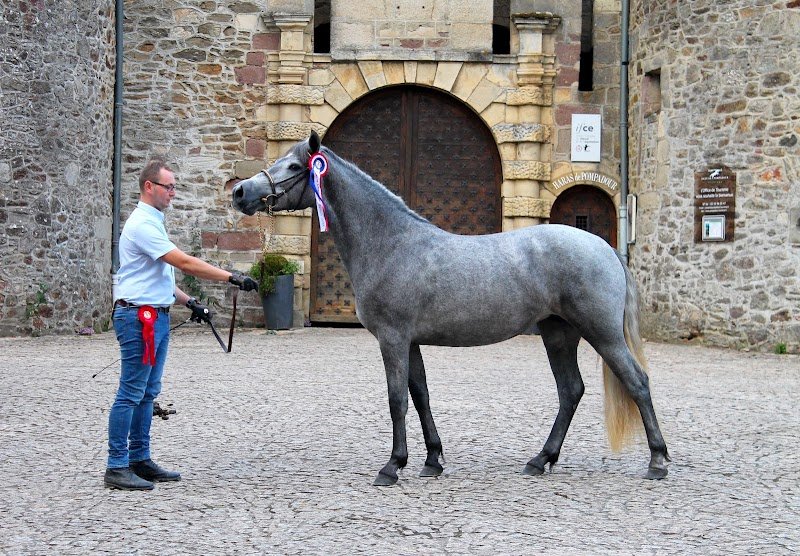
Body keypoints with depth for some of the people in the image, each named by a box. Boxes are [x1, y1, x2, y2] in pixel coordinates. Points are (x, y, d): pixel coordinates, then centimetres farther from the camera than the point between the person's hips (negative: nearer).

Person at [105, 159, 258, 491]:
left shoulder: (152, 223, 18)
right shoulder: (143, 224, -15)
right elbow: (185, 263, -22)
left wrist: (189, 302, 19)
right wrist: (232, 278, -21)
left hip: (156, 316, 11)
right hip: (139, 317, -11)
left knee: (148, 393, 13)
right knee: (131, 394, -8)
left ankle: (140, 460, 20)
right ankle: (117, 468, -4)